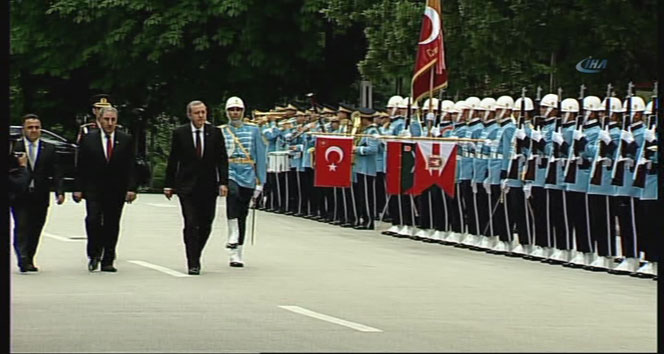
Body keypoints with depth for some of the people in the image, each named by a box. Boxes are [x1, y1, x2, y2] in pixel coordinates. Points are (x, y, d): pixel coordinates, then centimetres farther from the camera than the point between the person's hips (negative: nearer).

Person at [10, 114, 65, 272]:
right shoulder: (14, 148, 3)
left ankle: (29, 260, 15)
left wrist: (59, 192, -7)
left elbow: (57, 173, 4)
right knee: (21, 228, -10)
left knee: (35, 230, 6)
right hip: (20, 196, -2)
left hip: (40, 198, 2)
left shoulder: (49, 149, 9)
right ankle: (23, 260, -15)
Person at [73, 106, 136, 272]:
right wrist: (78, 188, -3)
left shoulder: (126, 140, 5)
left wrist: (131, 188, -7)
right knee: (93, 220, -15)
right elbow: (80, 166, 4)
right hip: (93, 190, -1)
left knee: (112, 226, 3)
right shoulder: (88, 139, 4)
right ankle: (94, 255, 1)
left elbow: (130, 167, 3)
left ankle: (107, 261, 9)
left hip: (116, 191, 1)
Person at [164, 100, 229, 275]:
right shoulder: (179, 133, 0)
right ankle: (193, 264, -6)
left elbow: (222, 160, 3)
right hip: (187, 187, -2)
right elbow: (172, 161, 4)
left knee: (205, 225, 5)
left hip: (208, 187, 2)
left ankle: (195, 256, 24)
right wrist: (169, 185, 2)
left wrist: (223, 182, -6)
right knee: (191, 225, -8)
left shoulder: (215, 132, 4)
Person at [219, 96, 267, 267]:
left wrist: (260, 181, 3)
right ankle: (233, 237, -31)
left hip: (247, 176, 2)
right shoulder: (220, 131, 7)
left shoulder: (253, 130, 8)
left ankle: (237, 254, 14)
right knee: (232, 193, -34)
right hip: (229, 173, -2)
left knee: (242, 214, 5)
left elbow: (260, 156, 8)